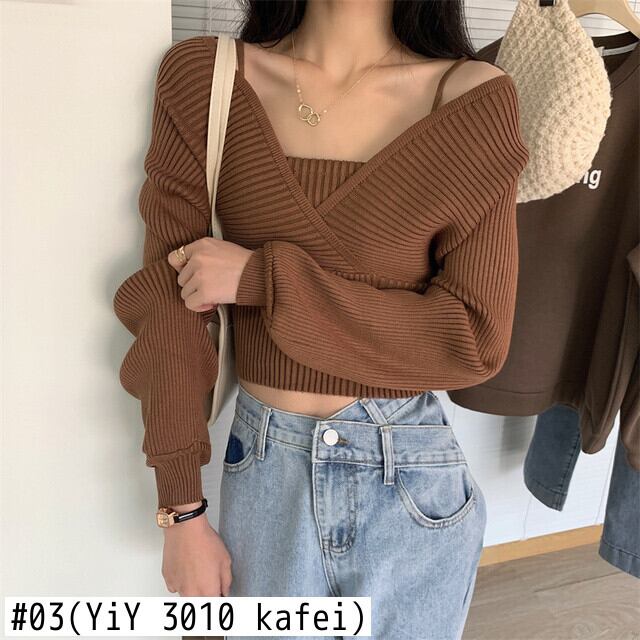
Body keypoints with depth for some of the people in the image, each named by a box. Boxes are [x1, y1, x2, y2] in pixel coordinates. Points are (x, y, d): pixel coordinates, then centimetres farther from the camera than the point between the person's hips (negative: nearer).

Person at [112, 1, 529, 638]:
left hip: (413, 483, 0)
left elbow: (477, 338, -14)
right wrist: (182, 512, -4)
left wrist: (263, 278, -19)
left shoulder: (472, 100, -10)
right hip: (262, 473, 1)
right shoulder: (203, 78, -6)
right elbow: (169, 305, -6)